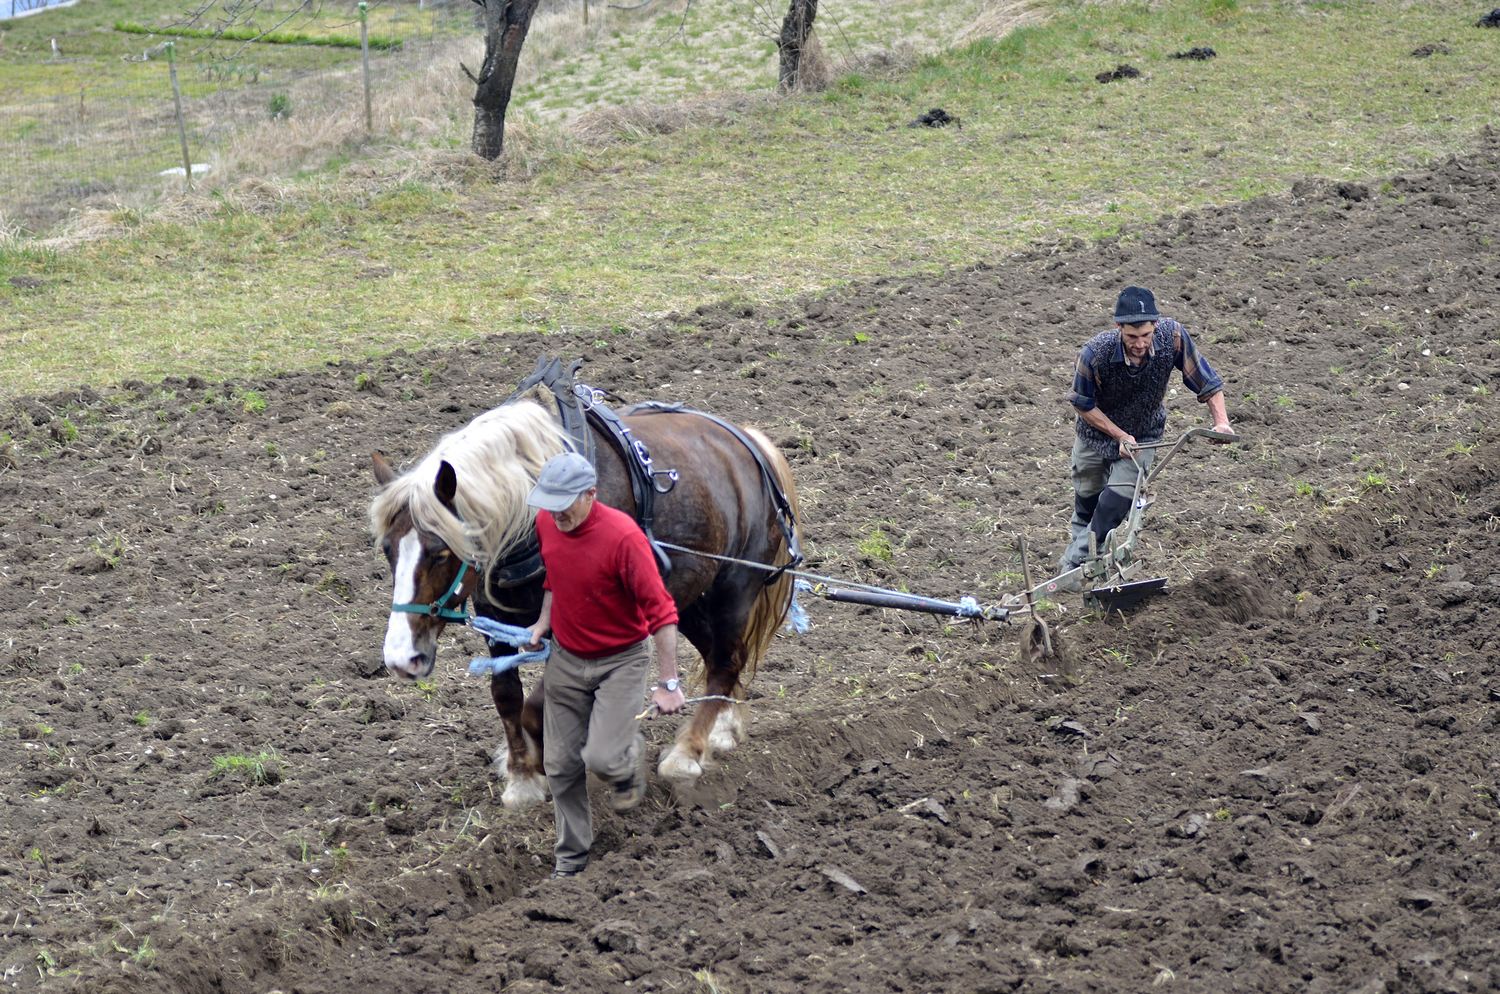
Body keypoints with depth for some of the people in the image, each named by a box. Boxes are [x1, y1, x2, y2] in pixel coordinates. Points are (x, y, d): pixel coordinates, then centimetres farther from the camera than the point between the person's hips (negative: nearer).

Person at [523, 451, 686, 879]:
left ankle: (631, 752, 19)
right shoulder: (546, 522, -4)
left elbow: (660, 610, -22)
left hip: (621, 660, -6)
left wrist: (669, 683, -22)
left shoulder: (622, 535, -26)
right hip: (566, 658, 6)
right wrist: (544, 621, 4)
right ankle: (571, 856, 24)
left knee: (601, 756, -18)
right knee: (560, 764, 7)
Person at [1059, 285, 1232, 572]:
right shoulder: (1094, 354, -35)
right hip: (1097, 432, 0)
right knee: (1087, 500, 18)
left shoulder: (1172, 337, -32)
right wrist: (1120, 436, -20)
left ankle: (1076, 561, 1)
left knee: (1117, 501, -14)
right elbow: (1083, 404, -17)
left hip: (1143, 435, 0)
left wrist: (1221, 421, -32)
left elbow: (1207, 382, -19)